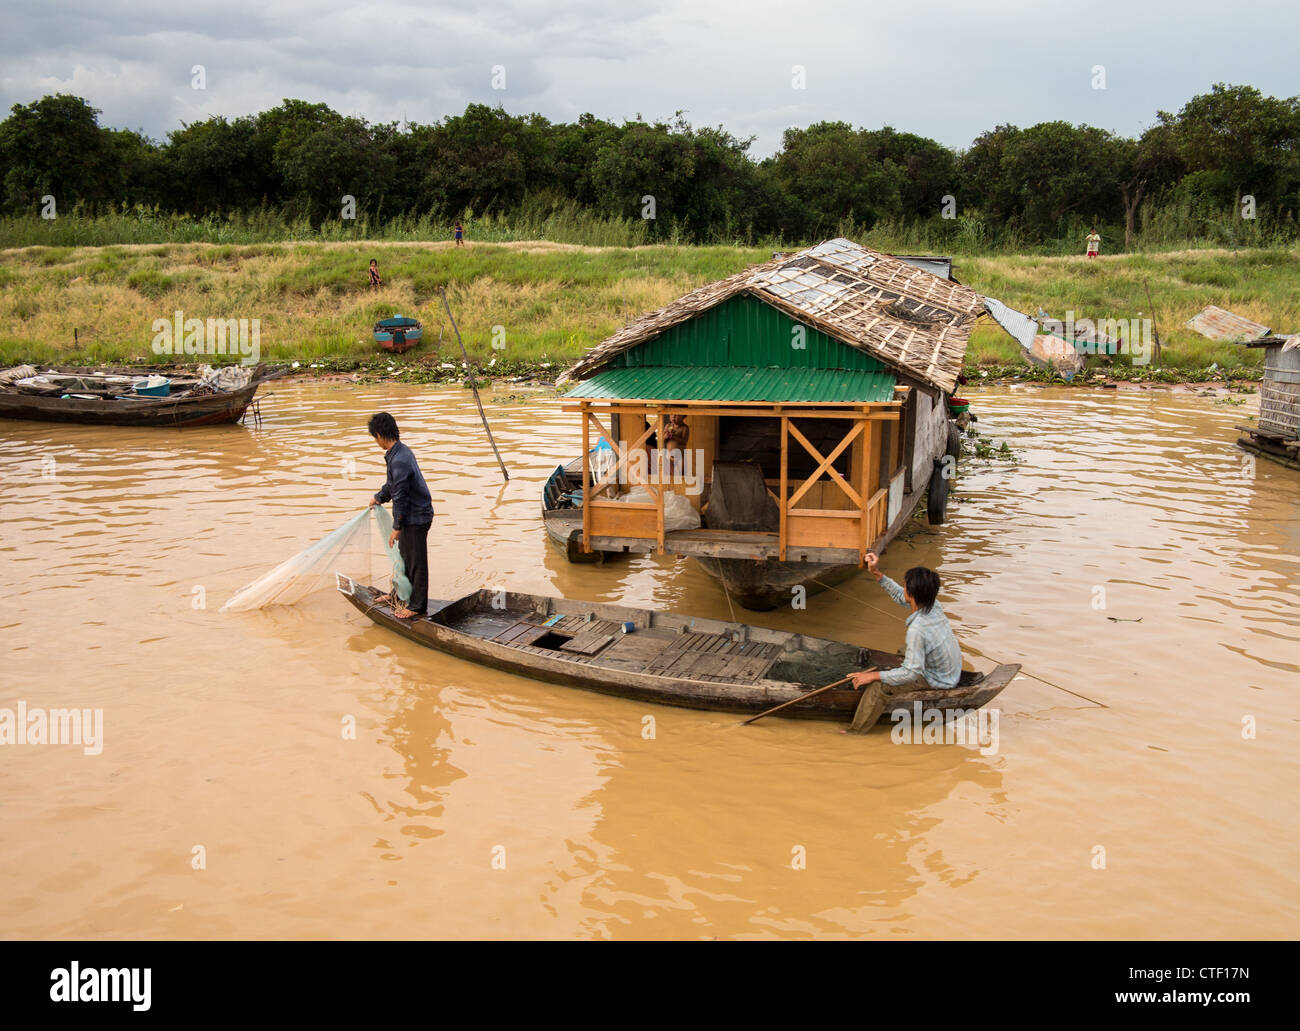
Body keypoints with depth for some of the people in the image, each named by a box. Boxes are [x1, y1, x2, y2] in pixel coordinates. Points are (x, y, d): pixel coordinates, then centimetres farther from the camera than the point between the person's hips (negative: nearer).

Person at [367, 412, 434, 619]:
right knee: (404, 556, 22)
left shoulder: (399, 461, -27)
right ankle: (400, 595, 37)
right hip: (411, 515, 10)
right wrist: (379, 498, 38)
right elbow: (392, 484, 23)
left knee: (416, 561, 2)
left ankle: (417, 605, 13)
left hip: (416, 517, -10)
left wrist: (396, 528, -17)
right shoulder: (401, 451, 5)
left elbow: (400, 497, -24)